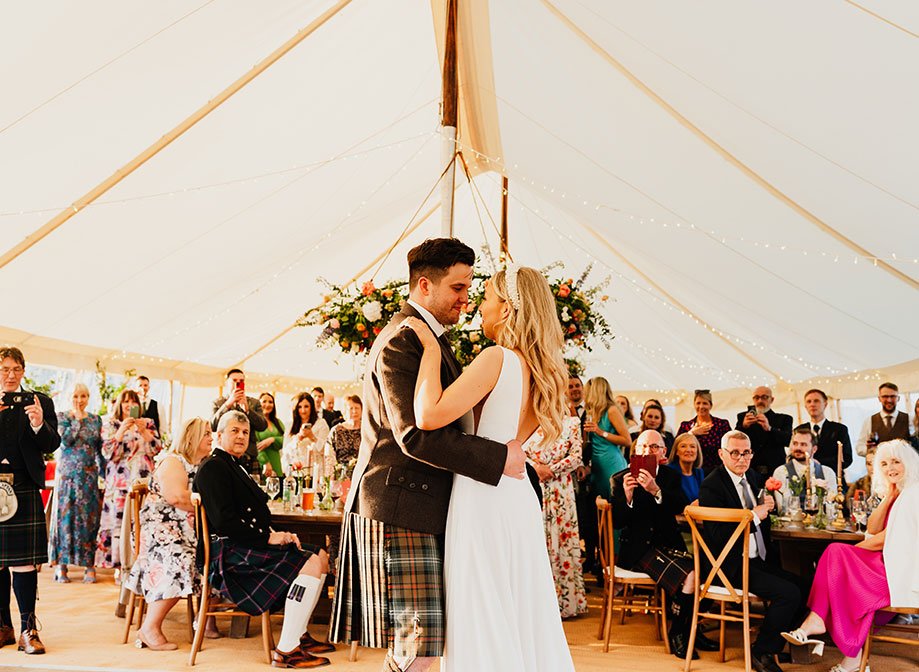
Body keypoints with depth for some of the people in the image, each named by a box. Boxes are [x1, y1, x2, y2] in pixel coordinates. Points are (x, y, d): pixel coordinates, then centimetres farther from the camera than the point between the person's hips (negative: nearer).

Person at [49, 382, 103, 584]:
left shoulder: (95, 420, 11)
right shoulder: (62, 417, 3)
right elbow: (65, 440, -14)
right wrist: (77, 419, -8)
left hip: (89, 474, 2)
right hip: (67, 474, -2)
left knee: (88, 517, 0)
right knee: (65, 516, -3)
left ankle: (89, 566, 1)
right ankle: (61, 565, 3)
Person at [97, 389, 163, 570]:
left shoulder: (148, 424, 16)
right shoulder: (110, 425, 10)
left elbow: (157, 449, 5)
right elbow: (109, 454, -2)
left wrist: (143, 431, -7)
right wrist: (122, 429, -10)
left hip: (144, 480, 2)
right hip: (120, 483, -2)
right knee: (119, 521, -8)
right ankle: (119, 564, -3)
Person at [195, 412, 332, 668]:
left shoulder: (234, 467, 22)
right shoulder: (213, 467, -10)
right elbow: (223, 521, -21)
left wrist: (280, 535, 4)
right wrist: (268, 538, -18)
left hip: (246, 546, 10)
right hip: (229, 554, -10)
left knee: (320, 556, 6)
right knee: (312, 564, -21)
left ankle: (299, 635, 11)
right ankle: (286, 651, -21)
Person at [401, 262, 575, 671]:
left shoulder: (498, 358, -16)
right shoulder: (540, 368, 8)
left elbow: (428, 415, -24)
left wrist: (431, 350, -15)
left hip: (484, 500, -8)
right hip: (519, 500, 8)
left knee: (484, 625, 0)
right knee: (522, 616, 15)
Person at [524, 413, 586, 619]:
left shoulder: (571, 423, 8)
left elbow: (576, 456, 0)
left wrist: (551, 469, -9)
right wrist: (537, 466, -11)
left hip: (560, 489, 0)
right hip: (534, 488, 0)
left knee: (562, 539, -1)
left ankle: (564, 600, 3)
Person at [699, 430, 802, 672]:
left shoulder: (753, 477, 13)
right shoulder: (711, 485, -12)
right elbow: (719, 536, -20)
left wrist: (768, 506, 3)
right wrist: (753, 516, -21)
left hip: (759, 560, 8)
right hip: (732, 566, -8)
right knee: (789, 593, -21)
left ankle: (791, 643, 7)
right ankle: (761, 652, -4)